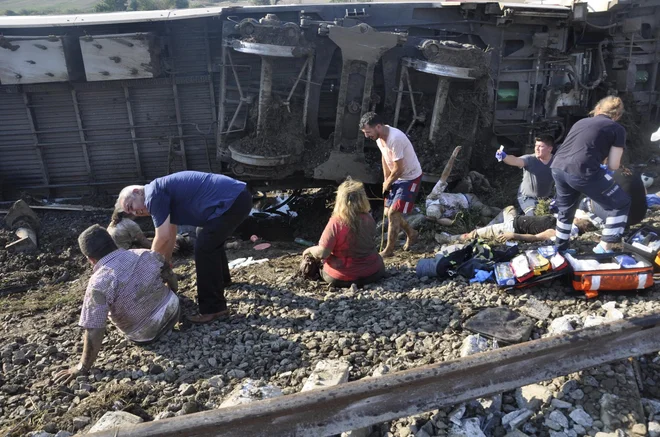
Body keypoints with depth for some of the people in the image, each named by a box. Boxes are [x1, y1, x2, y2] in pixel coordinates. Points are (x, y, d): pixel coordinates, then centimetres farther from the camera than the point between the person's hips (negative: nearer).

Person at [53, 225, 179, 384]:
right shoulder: (145, 254, -11)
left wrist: (83, 368, -13)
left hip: (147, 336, -3)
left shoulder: (98, 283, -26)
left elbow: (94, 332, -27)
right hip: (173, 310, 3)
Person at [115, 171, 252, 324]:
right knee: (211, 240, 29)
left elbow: (163, 237, -10)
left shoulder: (153, 194, -9)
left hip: (232, 201, -10)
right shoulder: (164, 195, 20)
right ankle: (222, 279, 49)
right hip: (238, 195, 10)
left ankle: (214, 309, 2)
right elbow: (170, 236, 26)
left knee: (204, 248, -5)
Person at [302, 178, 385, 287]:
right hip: (372, 273, 2)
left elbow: (322, 253, -23)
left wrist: (310, 250, -1)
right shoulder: (369, 219, -11)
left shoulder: (335, 223, -25)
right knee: (380, 266, 37)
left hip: (340, 278, -2)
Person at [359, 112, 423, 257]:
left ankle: (388, 250, 4)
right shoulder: (379, 136, -7)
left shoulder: (395, 139, -34)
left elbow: (398, 169, -27)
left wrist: (387, 184, -10)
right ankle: (411, 234, 36)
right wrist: (386, 180, 6)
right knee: (389, 212, 13)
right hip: (396, 177, 9)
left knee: (393, 213, -11)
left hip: (410, 178, -9)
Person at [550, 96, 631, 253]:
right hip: (582, 171, -6)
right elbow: (613, 166, 8)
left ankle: (560, 249, 42)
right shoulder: (617, 129, 12)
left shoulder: (581, 122, 27)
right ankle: (604, 249, 13)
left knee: (566, 209, 30)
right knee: (621, 204, 15)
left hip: (557, 168, 6)